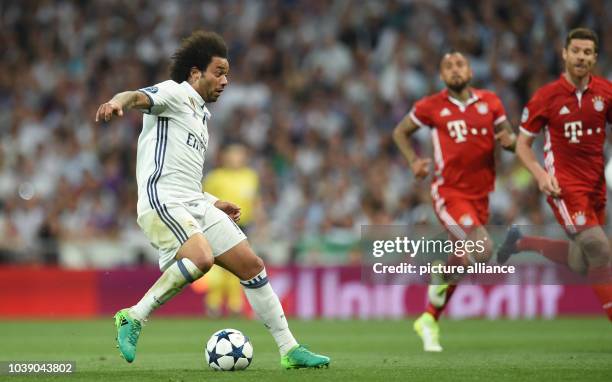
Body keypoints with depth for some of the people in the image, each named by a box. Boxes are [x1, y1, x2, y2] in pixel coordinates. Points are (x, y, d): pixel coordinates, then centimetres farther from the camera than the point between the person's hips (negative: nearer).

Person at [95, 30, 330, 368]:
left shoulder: (200, 115, 27)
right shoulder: (175, 93, 0)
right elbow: (140, 97, -23)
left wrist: (213, 203, 26)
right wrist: (119, 101, -46)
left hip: (195, 205, 9)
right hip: (162, 202, -9)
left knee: (251, 265, 5)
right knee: (201, 258, -33)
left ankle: (289, 350, 12)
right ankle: (133, 318, -20)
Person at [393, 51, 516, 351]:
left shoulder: (490, 102, 6)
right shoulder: (431, 107, -3)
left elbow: (508, 139, 15)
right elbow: (400, 132, 12)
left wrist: (509, 139, -10)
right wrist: (414, 161, -3)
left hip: (479, 196, 5)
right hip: (449, 194, -5)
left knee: (461, 262, 14)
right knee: (483, 249, -24)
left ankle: (429, 321, 31)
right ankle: (442, 277, 5)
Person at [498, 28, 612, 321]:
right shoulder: (546, 97, -6)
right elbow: (522, 144, 2)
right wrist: (540, 174, -15)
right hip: (564, 184, -5)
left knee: (580, 264, 12)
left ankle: (521, 242, 33)